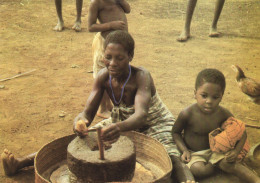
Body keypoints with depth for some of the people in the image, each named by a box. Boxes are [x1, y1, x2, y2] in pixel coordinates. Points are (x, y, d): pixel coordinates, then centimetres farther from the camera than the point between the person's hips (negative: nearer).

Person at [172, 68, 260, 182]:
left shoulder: (223, 114, -13)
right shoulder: (187, 114, -21)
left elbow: (242, 133, 0)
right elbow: (176, 132, -4)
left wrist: (236, 151, -16)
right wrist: (184, 150, -17)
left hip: (214, 150, 2)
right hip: (193, 153, -2)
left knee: (228, 164, -25)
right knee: (199, 170, -30)